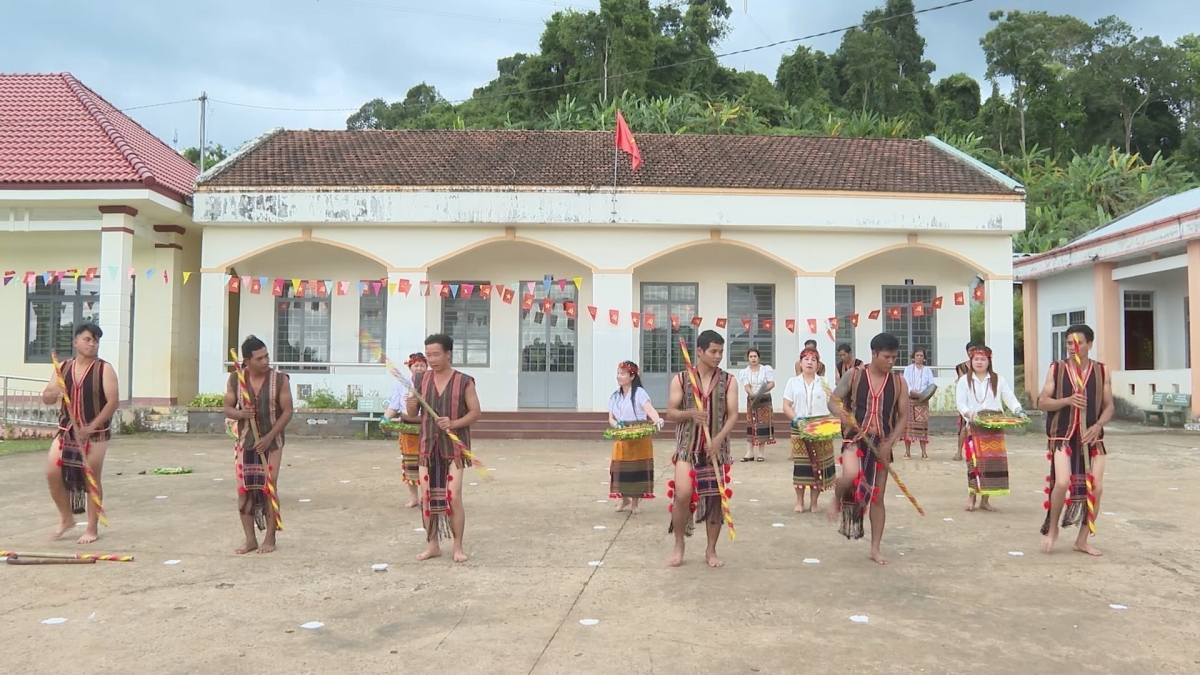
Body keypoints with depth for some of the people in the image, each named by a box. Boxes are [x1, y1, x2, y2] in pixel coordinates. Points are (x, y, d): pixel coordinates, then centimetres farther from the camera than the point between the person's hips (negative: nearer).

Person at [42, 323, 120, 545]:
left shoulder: (104, 369, -7)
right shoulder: (62, 368, 6)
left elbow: (113, 401, -13)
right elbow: (46, 399, 7)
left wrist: (93, 426, -22)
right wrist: (53, 392, -17)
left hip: (95, 433, -4)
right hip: (66, 430, 4)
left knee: (92, 480, 1)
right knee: (52, 473, -2)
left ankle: (92, 529, 11)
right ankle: (66, 518, 20)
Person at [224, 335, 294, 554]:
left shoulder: (280, 379, -10)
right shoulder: (235, 380, -4)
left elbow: (287, 411, -8)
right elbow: (227, 408, 5)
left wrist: (268, 438, -16)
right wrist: (240, 413, -20)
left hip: (272, 442, -2)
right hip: (245, 442, 3)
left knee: (269, 489, -1)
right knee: (244, 490, 2)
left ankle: (270, 538, 9)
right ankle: (250, 539, 13)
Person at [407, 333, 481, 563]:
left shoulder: (464, 381, -6)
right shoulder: (420, 379, 4)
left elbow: (475, 411, -4)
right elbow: (412, 415, 8)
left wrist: (454, 423, -20)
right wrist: (411, 406, -16)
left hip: (455, 445, -3)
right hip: (428, 444, 4)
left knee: (453, 496, -8)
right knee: (427, 496, 4)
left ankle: (458, 547, 5)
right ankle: (433, 545, 17)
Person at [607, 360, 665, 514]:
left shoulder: (639, 393, -9)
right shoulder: (615, 396, 10)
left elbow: (650, 409, -24)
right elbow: (611, 419, 11)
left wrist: (658, 420, -45)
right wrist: (616, 424, -12)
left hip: (640, 439, -5)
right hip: (621, 440, 5)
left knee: (637, 469, -2)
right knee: (621, 469, 2)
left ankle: (635, 503, 12)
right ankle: (624, 498, 24)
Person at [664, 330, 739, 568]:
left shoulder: (728, 381, 1)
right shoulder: (680, 379, -1)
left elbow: (733, 415, -4)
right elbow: (670, 413, 0)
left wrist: (718, 439, -20)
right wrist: (689, 413, -21)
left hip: (717, 448, 2)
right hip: (688, 447, -1)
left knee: (716, 498, 5)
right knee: (682, 494, -15)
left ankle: (711, 550, 20)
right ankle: (679, 545, 6)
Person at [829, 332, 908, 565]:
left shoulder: (898, 383, 2)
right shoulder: (854, 375, -4)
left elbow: (903, 416, 4)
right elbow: (834, 402, -2)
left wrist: (889, 443, -10)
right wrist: (853, 423, -21)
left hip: (882, 443, 3)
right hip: (856, 438, -3)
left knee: (878, 497, 6)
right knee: (851, 475, -32)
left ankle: (875, 548, 17)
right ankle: (838, 500, 3)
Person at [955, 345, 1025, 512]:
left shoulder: (998, 379, 10)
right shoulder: (964, 381, 5)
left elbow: (1010, 398, 5)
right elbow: (961, 403, -3)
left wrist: (1019, 411, -13)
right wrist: (970, 415, -21)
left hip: (995, 427, 2)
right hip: (975, 427, -2)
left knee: (994, 461, -1)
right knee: (975, 460, -11)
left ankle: (985, 500, 9)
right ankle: (971, 496, 4)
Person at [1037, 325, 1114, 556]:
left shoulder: (1102, 371, 3)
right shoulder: (1056, 368, 0)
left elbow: (1109, 406, 5)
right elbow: (1042, 402, -1)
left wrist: (1097, 426, -13)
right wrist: (1067, 400, -19)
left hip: (1091, 437, 3)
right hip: (1062, 435, -2)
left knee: (1096, 488, 0)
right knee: (1062, 482, -18)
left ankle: (1082, 540, 16)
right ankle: (1052, 528, 8)